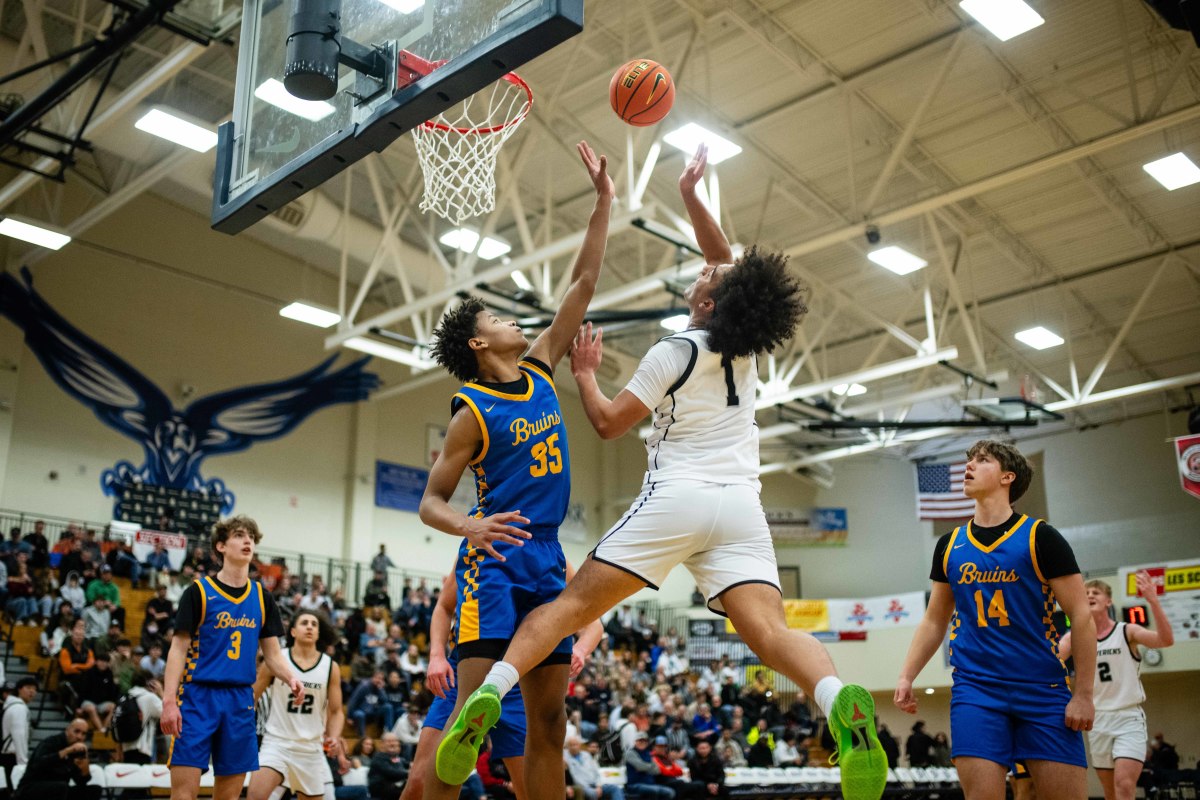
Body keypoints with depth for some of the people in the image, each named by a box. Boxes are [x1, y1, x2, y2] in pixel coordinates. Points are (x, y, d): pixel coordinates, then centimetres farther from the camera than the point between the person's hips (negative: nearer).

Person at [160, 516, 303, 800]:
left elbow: (272, 654, 12)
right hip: (198, 695, -4)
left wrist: (291, 678, -8)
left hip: (240, 700, 4)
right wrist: (169, 700, -14)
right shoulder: (198, 591, -2)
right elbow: (179, 649, -4)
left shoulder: (262, 598, 10)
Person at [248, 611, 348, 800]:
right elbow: (251, 698, 5)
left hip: (311, 747, 2)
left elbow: (336, 712, 5)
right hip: (277, 741, -2)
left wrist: (334, 738, -13)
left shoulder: (331, 667, 0)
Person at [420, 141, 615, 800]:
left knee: (549, 720, 7)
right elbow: (431, 502, -5)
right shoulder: (473, 412, -4)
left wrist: (603, 204, 11)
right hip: (495, 561, -7)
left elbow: (581, 286, 13)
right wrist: (470, 526, -27)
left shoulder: (539, 369, 12)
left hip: (546, 562, 7)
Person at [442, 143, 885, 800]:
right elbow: (729, 265, 28)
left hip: (675, 499, -4)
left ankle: (491, 691, -14)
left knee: (572, 604, 0)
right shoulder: (747, 343, 11)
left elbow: (607, 423, 3)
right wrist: (690, 196, 27)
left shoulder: (675, 353, -3)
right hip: (740, 505, 4)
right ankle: (840, 702, -38)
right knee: (769, 632, -11)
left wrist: (583, 373, 20)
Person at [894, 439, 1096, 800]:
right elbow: (934, 620, 17)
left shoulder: (1039, 537, -3)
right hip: (975, 690, 3)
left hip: (1043, 690, -2)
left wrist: (1083, 694, -8)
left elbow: (1081, 615, -3)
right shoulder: (949, 546, 10)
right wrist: (906, 676, 7)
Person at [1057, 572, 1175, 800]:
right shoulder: (1075, 637, 3)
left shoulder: (1127, 632, -5)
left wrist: (1153, 600, -34)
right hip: (1098, 720, 4)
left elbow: (1166, 640, -21)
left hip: (1129, 717, -4)